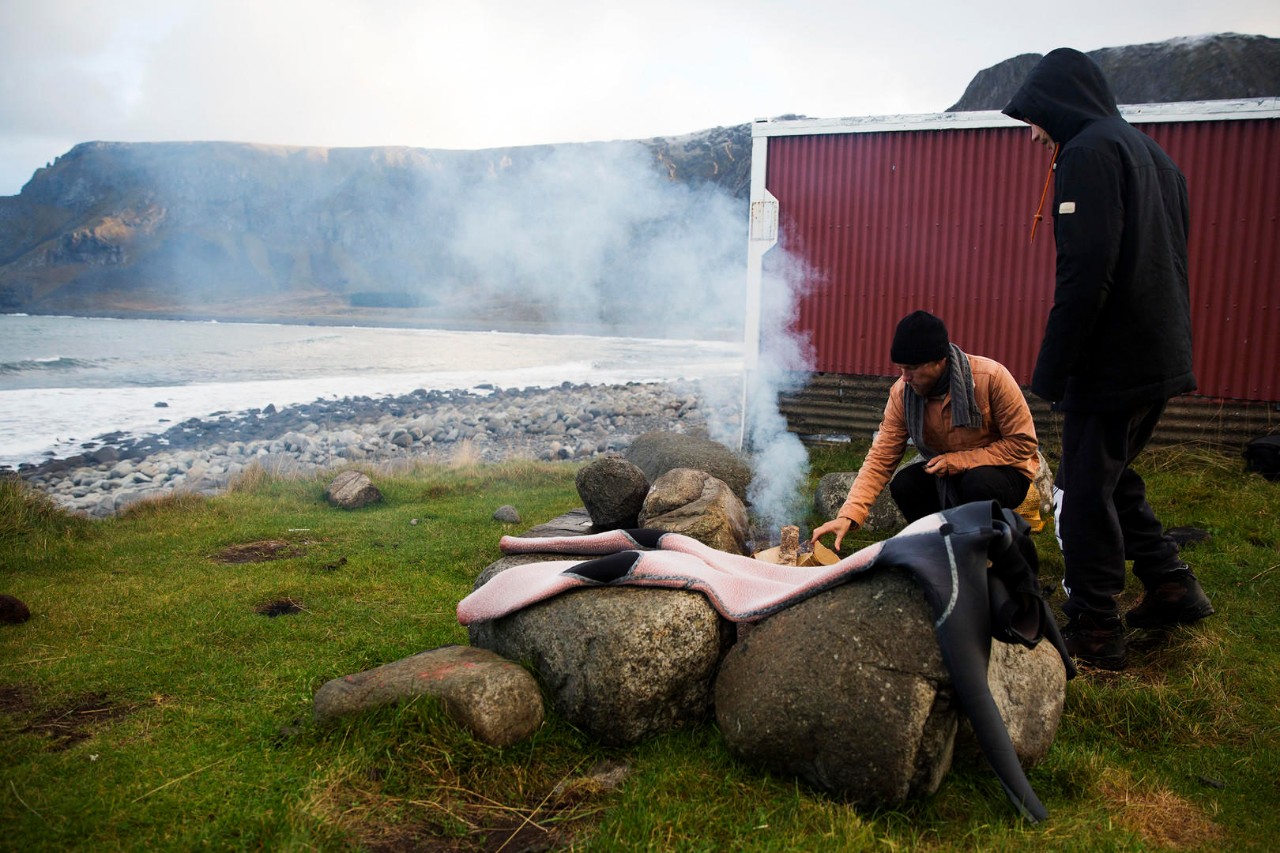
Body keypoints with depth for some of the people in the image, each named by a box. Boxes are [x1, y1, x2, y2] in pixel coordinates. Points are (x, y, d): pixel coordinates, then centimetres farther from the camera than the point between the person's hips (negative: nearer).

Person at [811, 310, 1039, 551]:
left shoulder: (991, 377, -25)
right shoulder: (901, 392, -14)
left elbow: (1022, 444, -18)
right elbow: (880, 458, -16)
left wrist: (956, 461, -25)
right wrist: (849, 515, -29)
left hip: (1004, 471, -3)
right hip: (946, 477, 4)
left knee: (978, 483, -35)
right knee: (903, 486, -22)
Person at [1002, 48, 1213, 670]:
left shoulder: (1089, 152, -12)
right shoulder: (1149, 153, 18)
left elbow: (1086, 272, -22)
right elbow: (1167, 261, 20)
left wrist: (1051, 370, -18)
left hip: (1112, 362, -9)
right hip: (1162, 357, 10)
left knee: (1084, 492, 0)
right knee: (1112, 477, 22)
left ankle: (1094, 632, 9)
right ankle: (1171, 588, 27)